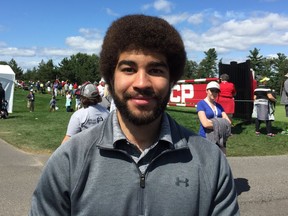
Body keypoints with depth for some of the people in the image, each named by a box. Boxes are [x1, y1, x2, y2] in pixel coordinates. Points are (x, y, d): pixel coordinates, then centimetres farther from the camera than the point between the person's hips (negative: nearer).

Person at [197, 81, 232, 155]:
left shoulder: (219, 106, 15)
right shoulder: (201, 104, -3)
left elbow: (228, 122, 5)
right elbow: (205, 123, -16)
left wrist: (214, 122, -11)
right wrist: (221, 123, -4)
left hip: (220, 139, 6)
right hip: (206, 138, -5)